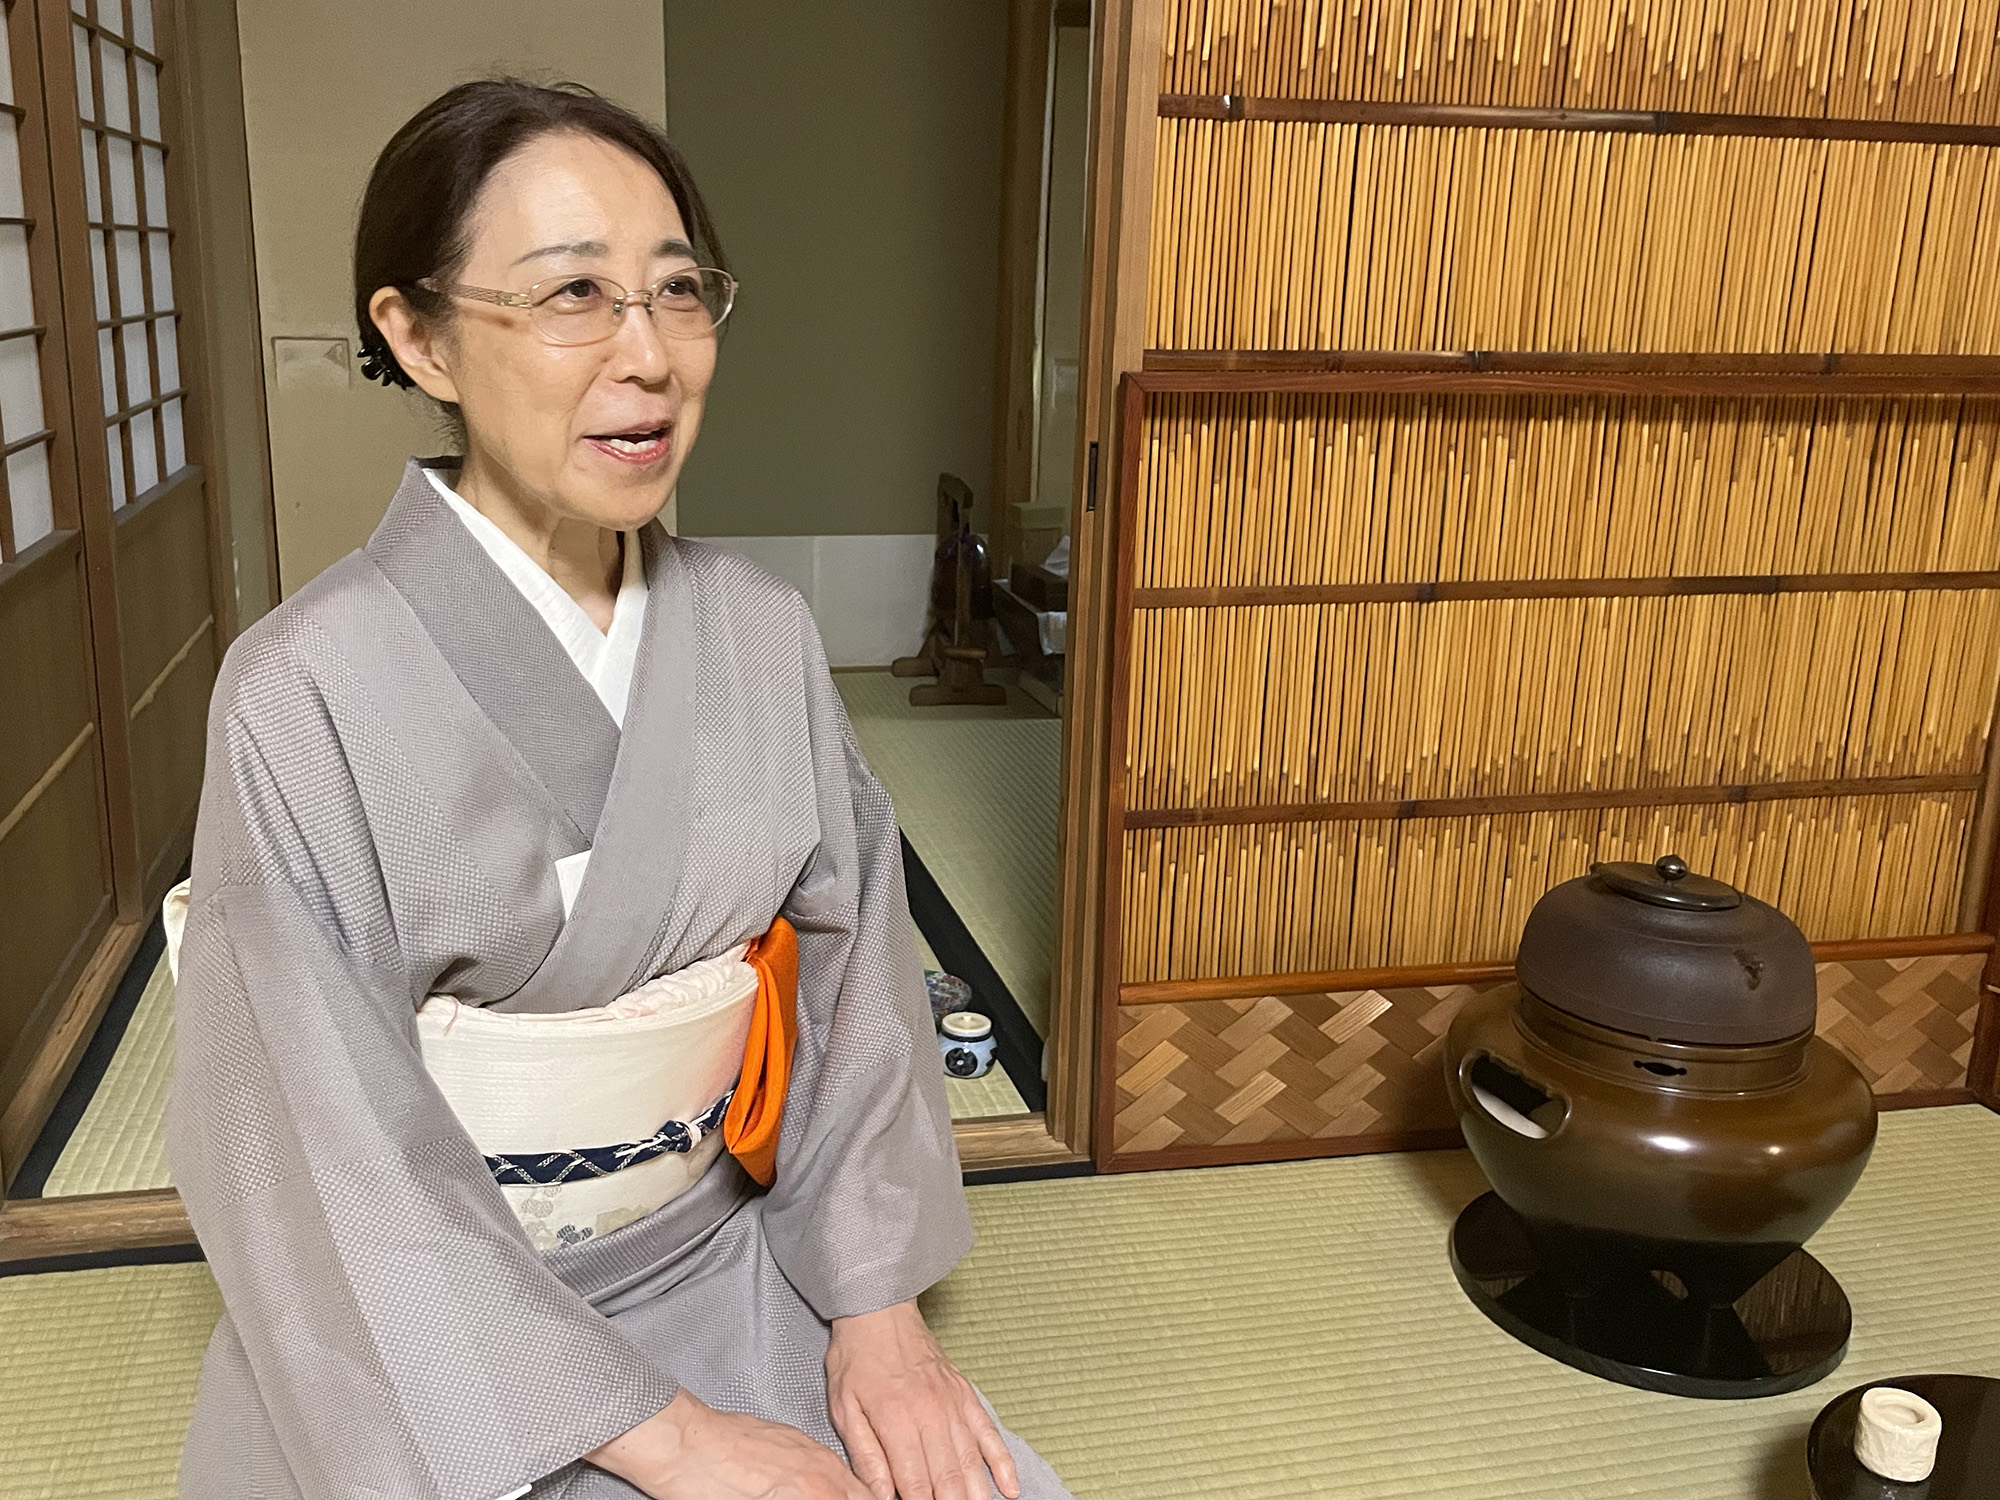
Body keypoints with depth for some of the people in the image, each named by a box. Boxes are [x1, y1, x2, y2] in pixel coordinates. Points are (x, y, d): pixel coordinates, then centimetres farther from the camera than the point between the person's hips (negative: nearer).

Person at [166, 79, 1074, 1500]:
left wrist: (879, 1305, -8)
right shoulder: (309, 691, -17)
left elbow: (855, 969, 0)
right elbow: (334, 1161, -16)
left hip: (731, 1266, 4)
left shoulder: (761, 630, -4)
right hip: (441, 1341, -3)